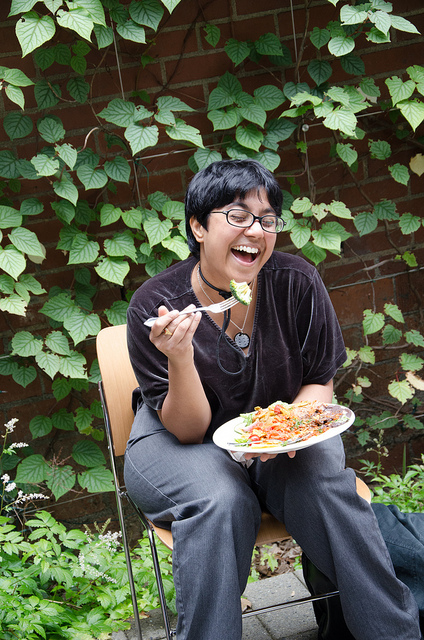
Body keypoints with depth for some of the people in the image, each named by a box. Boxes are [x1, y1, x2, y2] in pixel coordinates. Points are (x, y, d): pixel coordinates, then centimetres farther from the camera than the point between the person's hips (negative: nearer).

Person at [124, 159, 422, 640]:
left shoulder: (297, 282, -13)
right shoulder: (154, 306, -19)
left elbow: (321, 382, -2)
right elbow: (188, 430, -18)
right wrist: (181, 360, -37)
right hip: (181, 443, -2)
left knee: (324, 485, -26)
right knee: (221, 501, -33)